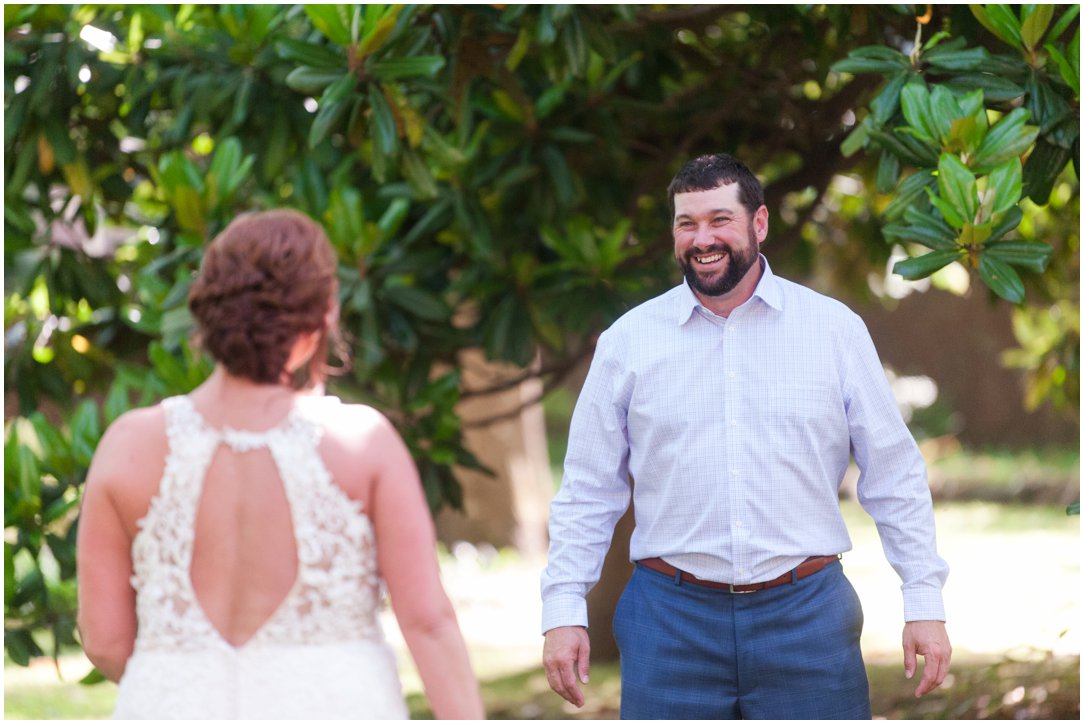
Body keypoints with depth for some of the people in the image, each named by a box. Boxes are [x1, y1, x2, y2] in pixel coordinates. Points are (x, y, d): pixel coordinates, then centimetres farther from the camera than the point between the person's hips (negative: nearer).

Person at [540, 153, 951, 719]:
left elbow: (894, 475, 7)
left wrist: (924, 603, 3)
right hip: (671, 618, 0)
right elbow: (588, 491, 9)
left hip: (807, 610, 0)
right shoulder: (628, 342, 5)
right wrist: (563, 610, 2)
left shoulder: (835, 329, 4)